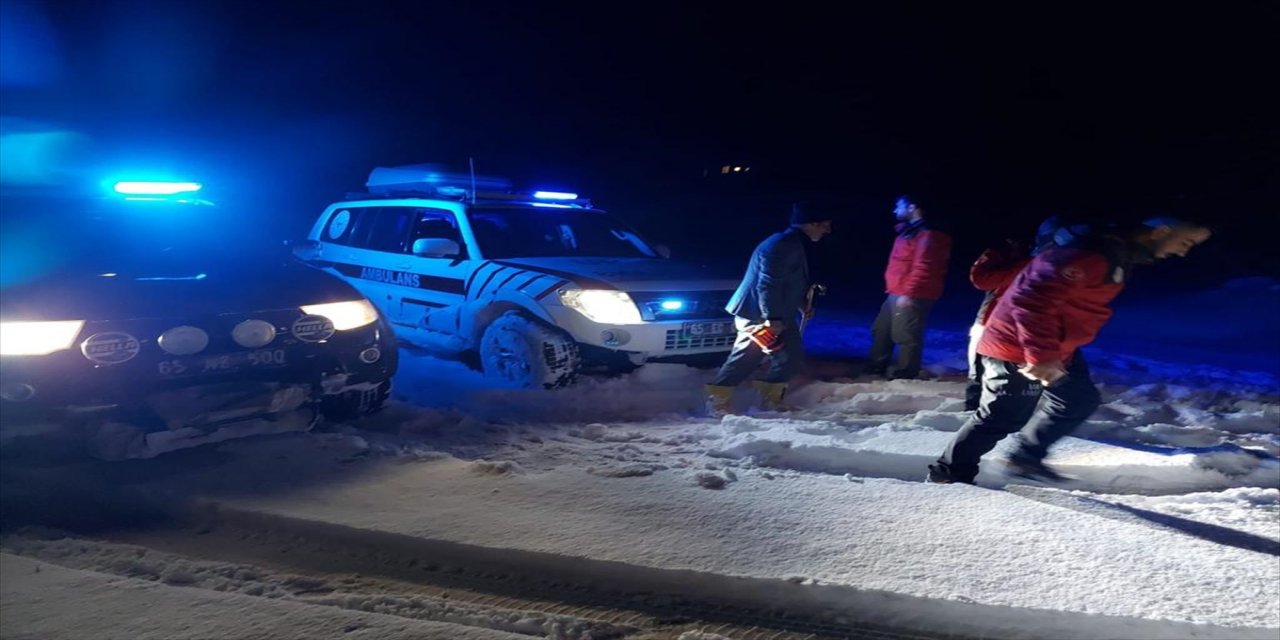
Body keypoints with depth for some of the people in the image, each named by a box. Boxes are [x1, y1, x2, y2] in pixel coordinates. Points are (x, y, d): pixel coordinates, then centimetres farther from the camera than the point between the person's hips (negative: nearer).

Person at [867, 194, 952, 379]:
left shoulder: (927, 234, -14)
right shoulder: (909, 231, 19)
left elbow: (922, 268, -22)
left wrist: (907, 293, -25)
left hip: (911, 296, -11)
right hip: (896, 294, 11)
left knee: (906, 336, -4)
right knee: (882, 330, 16)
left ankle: (905, 373, 6)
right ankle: (876, 367, 25)